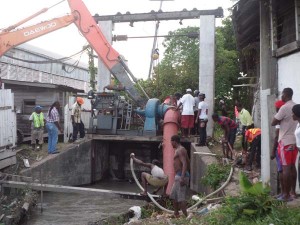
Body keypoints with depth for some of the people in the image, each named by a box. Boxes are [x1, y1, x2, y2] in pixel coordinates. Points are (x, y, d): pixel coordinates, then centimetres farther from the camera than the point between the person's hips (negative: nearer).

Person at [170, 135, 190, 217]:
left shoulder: (180, 150, -13)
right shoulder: (181, 149, 18)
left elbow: (185, 164, -24)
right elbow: (188, 162, 27)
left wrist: (182, 177, -31)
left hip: (181, 176, -11)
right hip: (178, 176, 11)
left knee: (181, 197, -10)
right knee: (173, 196, 17)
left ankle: (185, 216, -8)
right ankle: (176, 214, 26)